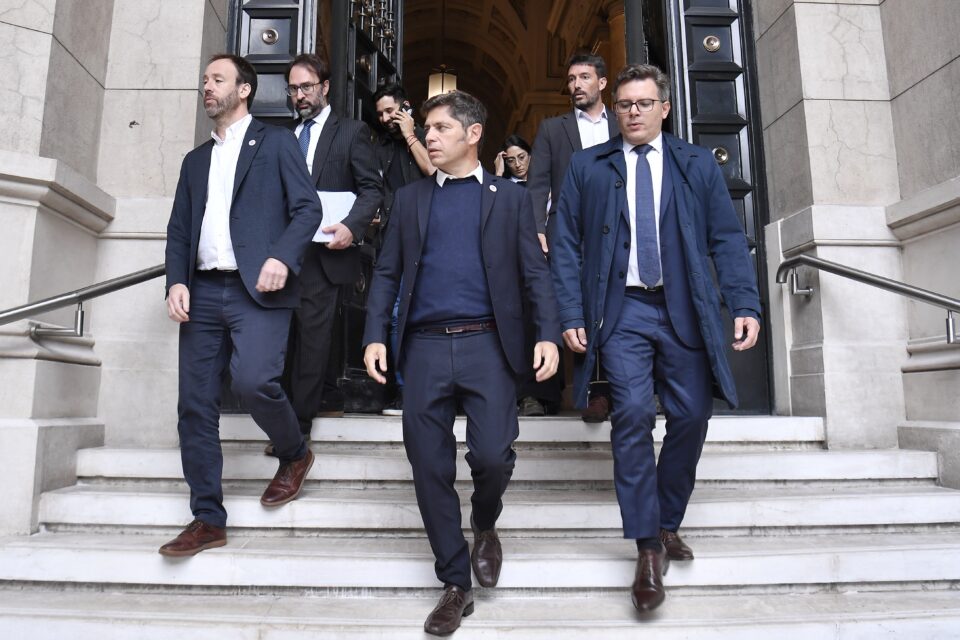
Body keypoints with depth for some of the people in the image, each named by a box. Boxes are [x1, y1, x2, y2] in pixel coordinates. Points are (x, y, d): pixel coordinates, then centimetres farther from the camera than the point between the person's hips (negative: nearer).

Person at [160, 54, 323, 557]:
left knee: (253, 382, -23)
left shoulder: (276, 142, 9)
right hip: (202, 292, 6)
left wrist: (282, 256, -18)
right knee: (195, 405, 1)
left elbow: (307, 207, -2)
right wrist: (176, 282, 1)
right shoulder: (196, 159, 23)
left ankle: (295, 454, 9)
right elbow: (178, 230, 18)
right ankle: (208, 519, 12)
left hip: (256, 289, -5)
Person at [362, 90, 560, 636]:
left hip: (487, 343, -2)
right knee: (431, 468, 3)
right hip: (424, 346, 2)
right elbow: (388, 272, 12)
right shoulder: (411, 198, 17)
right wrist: (376, 336, -1)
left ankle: (485, 524, 25)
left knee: (492, 455, -12)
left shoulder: (510, 197, 11)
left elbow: (535, 273, 5)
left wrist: (548, 335, -10)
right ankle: (456, 585, 21)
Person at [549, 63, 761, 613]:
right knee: (633, 414, -12)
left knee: (692, 417, 2)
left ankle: (668, 524, 24)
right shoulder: (588, 167, 10)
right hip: (622, 310, -2)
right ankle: (648, 547, 2)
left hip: (685, 311, 2)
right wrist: (572, 314, -5)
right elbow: (566, 245, 5)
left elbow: (727, 238, 7)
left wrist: (745, 305, -5)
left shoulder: (698, 164, 13)